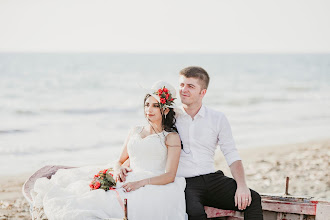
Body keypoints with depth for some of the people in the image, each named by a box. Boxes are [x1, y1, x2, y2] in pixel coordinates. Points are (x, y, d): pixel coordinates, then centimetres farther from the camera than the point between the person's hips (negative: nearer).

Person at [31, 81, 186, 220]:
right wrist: (119, 170, 0)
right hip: (129, 183, 6)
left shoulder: (172, 137, 6)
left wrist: (141, 183, -21)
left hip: (154, 188, -6)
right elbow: (120, 162, 26)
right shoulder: (135, 132, 24)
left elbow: (170, 175, -5)